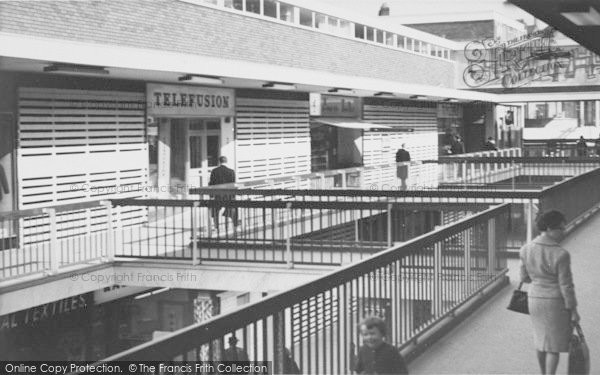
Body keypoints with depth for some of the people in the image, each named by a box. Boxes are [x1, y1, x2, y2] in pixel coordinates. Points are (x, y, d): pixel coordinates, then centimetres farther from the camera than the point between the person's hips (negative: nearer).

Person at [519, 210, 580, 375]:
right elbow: (566, 285, -18)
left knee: (542, 338, 24)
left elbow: (525, 277, 3)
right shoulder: (560, 255, -24)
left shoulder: (526, 249, -7)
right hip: (557, 303, -5)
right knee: (554, 344, 7)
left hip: (535, 300, 5)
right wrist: (574, 310, -7)